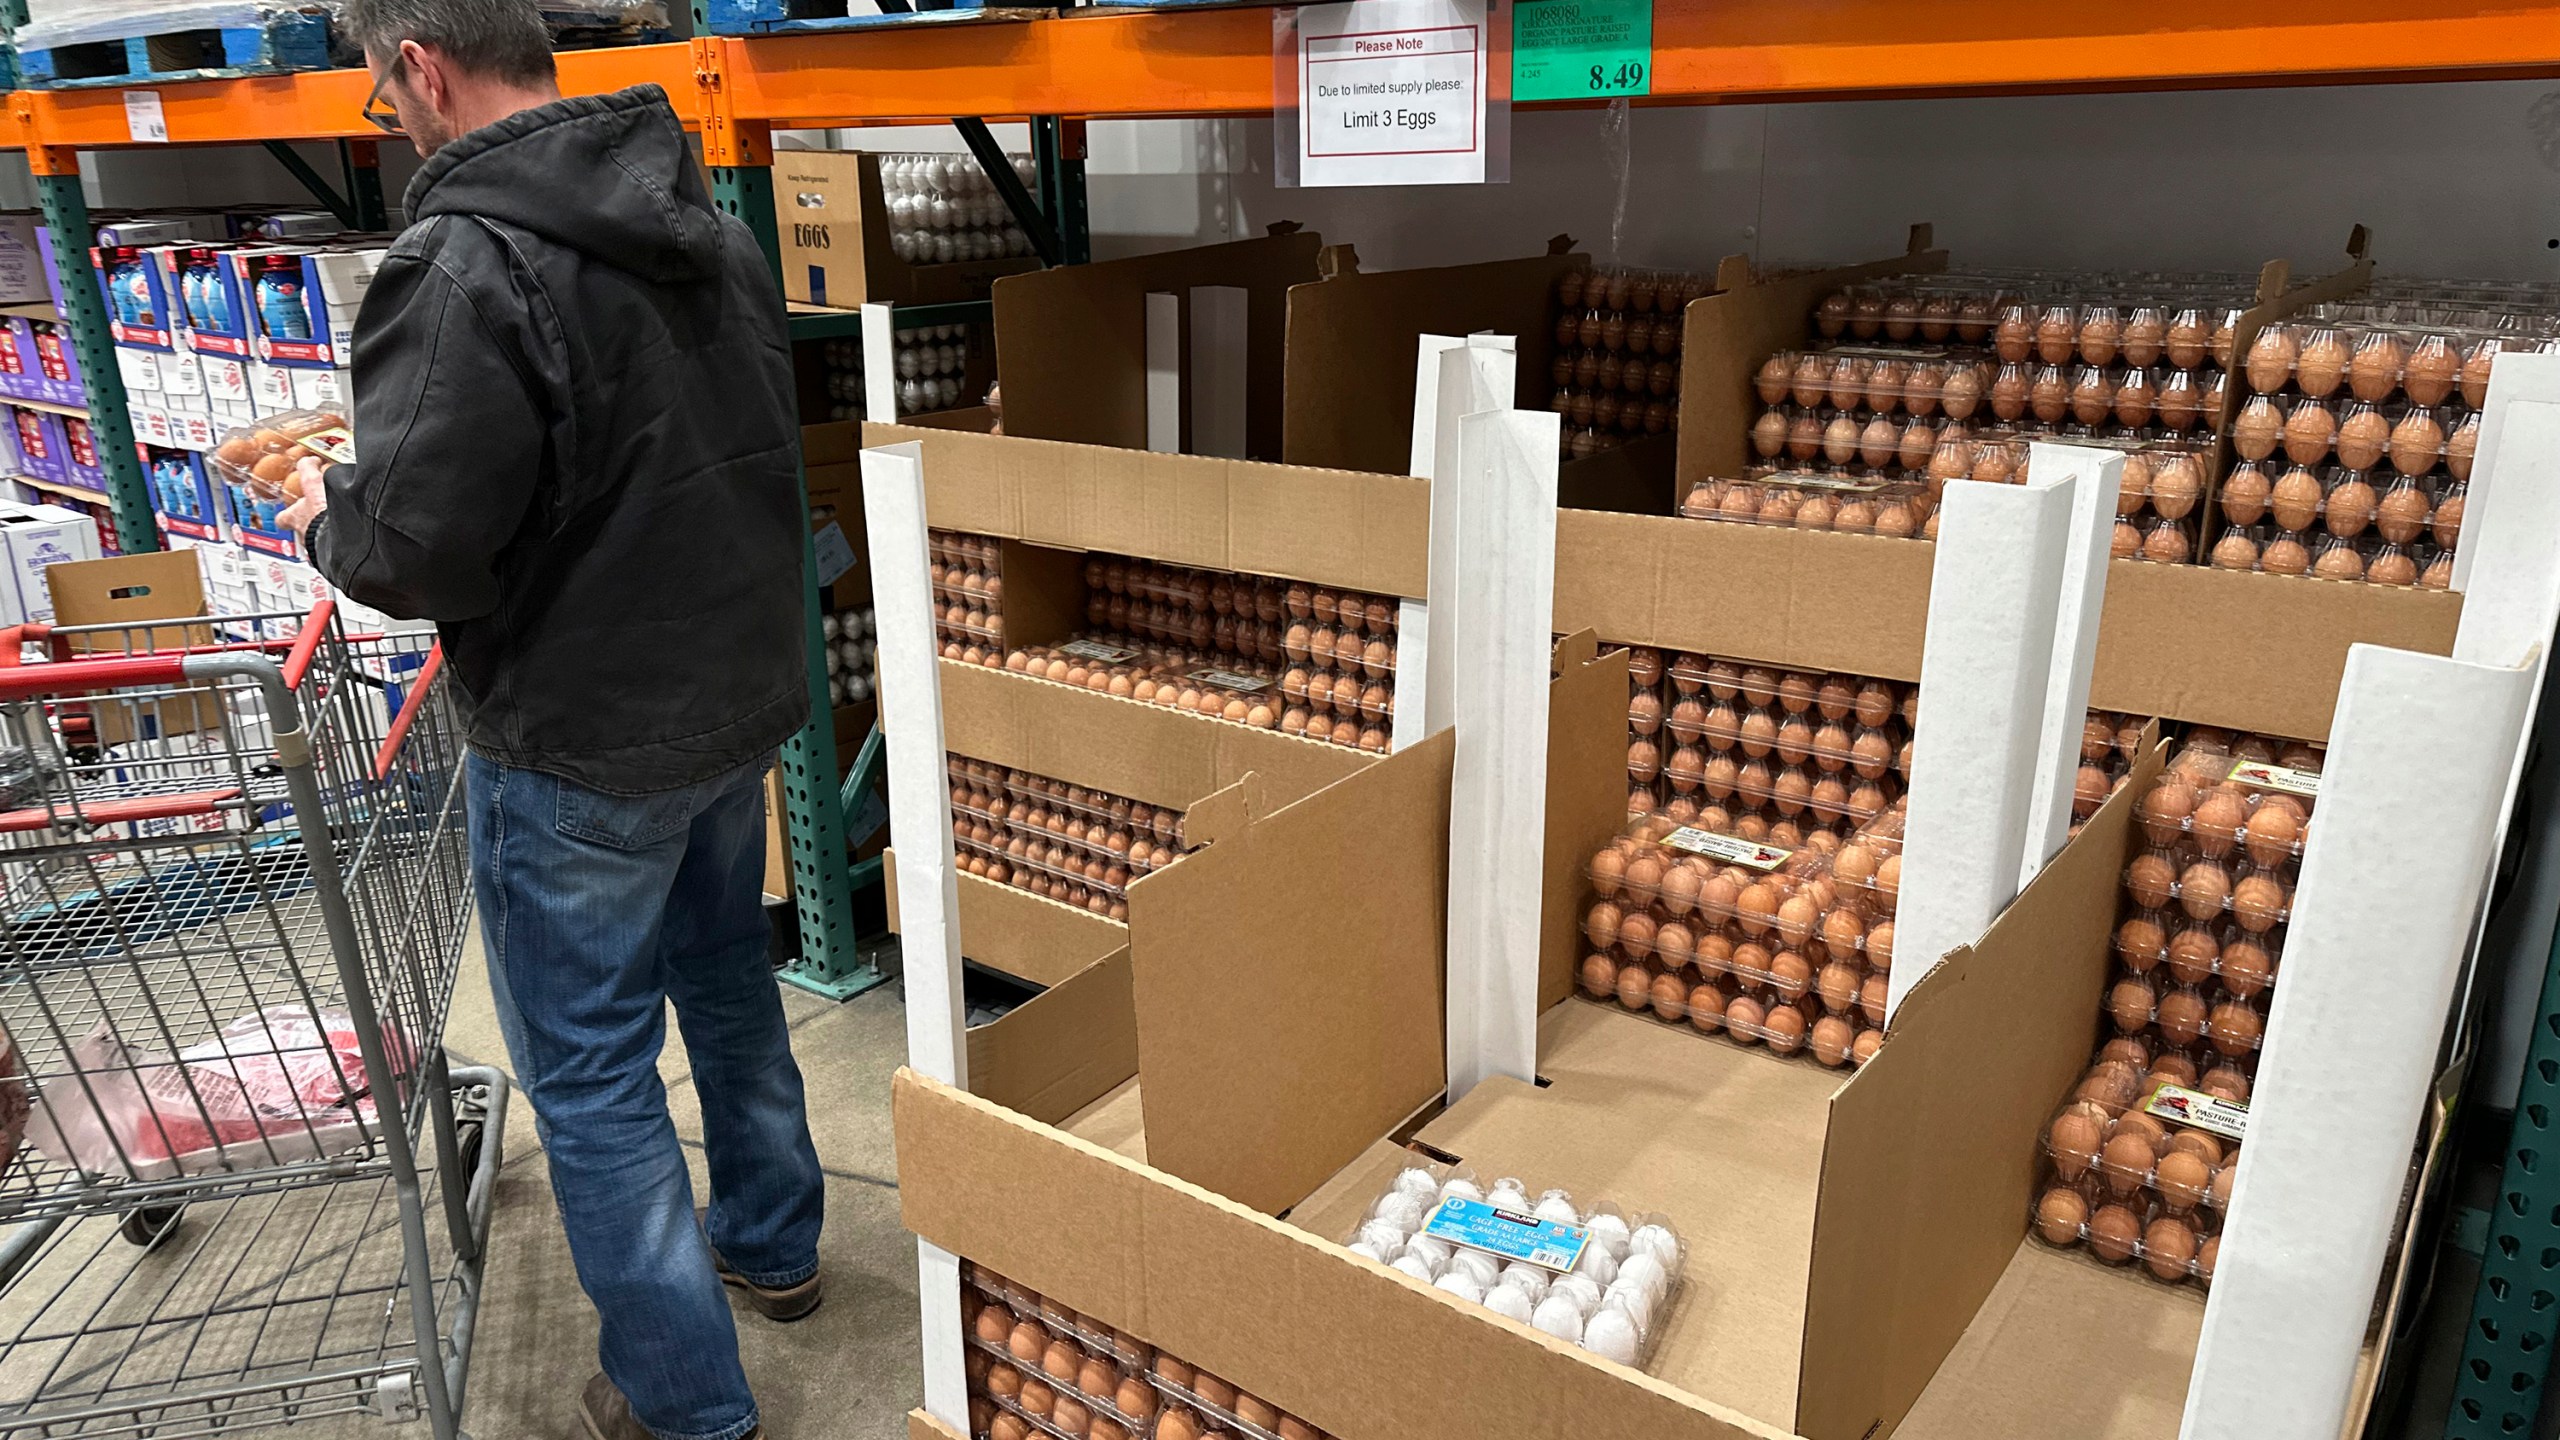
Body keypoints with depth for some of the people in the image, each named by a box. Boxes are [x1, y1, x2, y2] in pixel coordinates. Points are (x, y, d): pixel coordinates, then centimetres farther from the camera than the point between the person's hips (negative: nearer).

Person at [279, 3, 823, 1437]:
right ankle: (774, 1243, 45)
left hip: (584, 748, -8)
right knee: (727, 977, 26)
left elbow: (414, 551, -23)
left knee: (590, 1074, 8)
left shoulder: (465, 268, -23)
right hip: (745, 692, 8)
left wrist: (330, 512, -2)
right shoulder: (715, 229, 4)